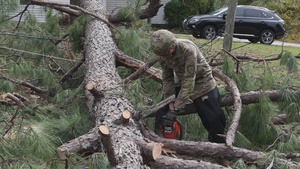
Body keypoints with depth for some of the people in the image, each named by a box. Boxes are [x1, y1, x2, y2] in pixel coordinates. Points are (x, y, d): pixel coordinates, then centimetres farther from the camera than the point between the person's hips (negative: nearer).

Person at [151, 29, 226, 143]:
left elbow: (189, 81, -34)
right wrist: (170, 102, -13)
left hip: (201, 82, -6)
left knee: (214, 120, -7)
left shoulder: (188, 49, -35)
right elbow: (167, 78, -6)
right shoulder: (164, 53, -16)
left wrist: (176, 107, -32)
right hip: (180, 81, 6)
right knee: (162, 111, 4)